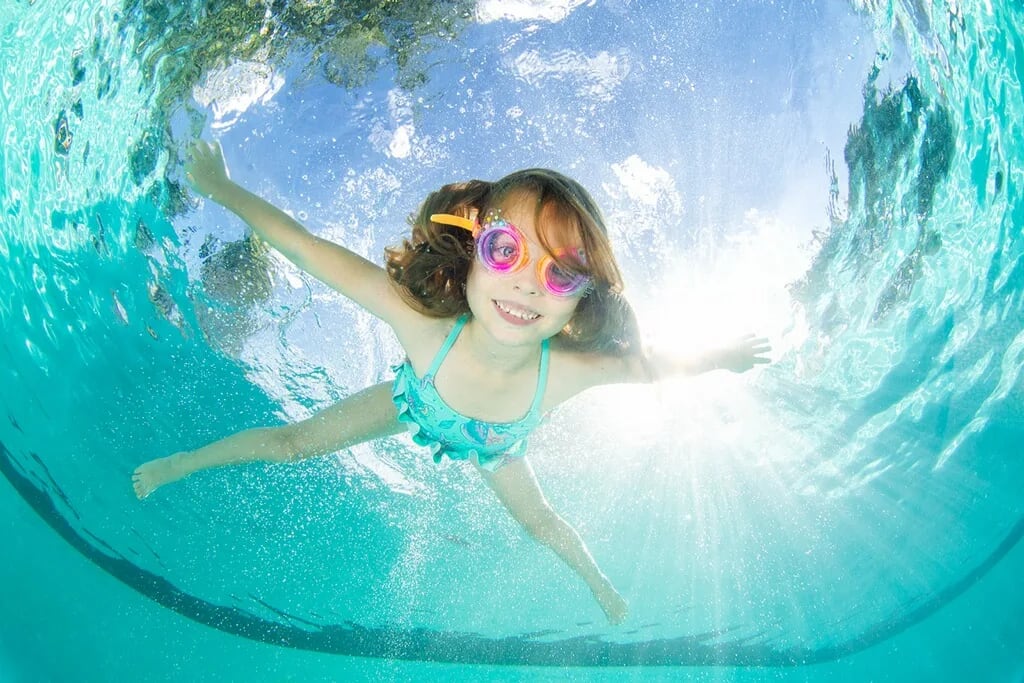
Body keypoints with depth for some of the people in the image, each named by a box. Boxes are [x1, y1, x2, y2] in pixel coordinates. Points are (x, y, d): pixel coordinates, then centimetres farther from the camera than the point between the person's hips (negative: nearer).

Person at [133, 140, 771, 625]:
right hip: (413, 403, -1)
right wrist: (222, 188, -32)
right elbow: (303, 244, -40)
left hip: (494, 447, 1)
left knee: (541, 521, 25)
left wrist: (720, 357, -10)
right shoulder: (421, 319, -49)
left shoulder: (571, 368, -46)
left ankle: (596, 577, 62)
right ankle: (182, 462, 45)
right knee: (293, 441, 13)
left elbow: (655, 361, -25)